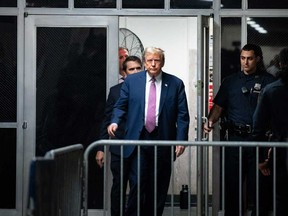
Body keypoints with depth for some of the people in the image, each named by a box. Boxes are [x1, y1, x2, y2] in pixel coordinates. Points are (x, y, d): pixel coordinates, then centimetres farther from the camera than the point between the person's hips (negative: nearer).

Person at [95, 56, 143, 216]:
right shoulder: (115, 91, 5)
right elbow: (107, 121, 6)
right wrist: (101, 148, 3)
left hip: (141, 148, -1)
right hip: (120, 147, 1)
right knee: (118, 187, 9)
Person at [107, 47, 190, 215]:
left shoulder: (176, 84, 4)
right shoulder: (131, 81, 7)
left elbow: (182, 115, 3)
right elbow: (121, 106, 12)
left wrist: (181, 140, -5)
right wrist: (115, 122, -8)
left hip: (163, 141, 0)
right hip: (138, 139, 0)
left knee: (159, 187, 5)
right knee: (138, 184, -7)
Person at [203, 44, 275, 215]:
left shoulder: (268, 81, 3)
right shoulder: (230, 81, 12)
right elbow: (218, 106, 12)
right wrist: (211, 121, -8)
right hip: (234, 137, 2)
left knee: (256, 185, 3)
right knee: (231, 183, 5)